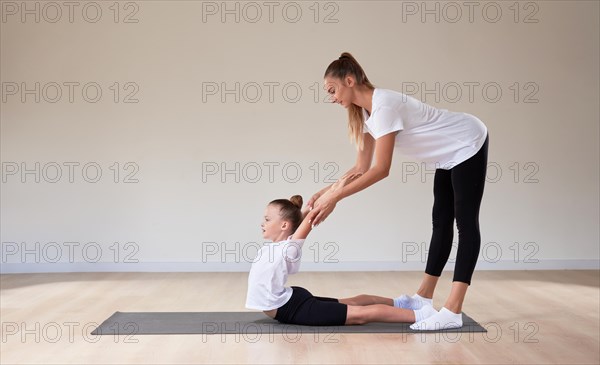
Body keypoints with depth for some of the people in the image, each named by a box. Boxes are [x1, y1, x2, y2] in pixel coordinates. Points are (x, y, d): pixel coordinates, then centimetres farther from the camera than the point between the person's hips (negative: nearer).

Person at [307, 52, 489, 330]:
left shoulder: (384, 105, -29)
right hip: (449, 154, 10)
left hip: (468, 145, -10)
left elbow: (381, 169, -31)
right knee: (441, 221, 11)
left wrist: (335, 197, -29)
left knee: (465, 223, -10)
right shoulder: (365, 111, 0)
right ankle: (423, 297, 18)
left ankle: (452, 312, -12)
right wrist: (326, 191, -5)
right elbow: (362, 167, 3)